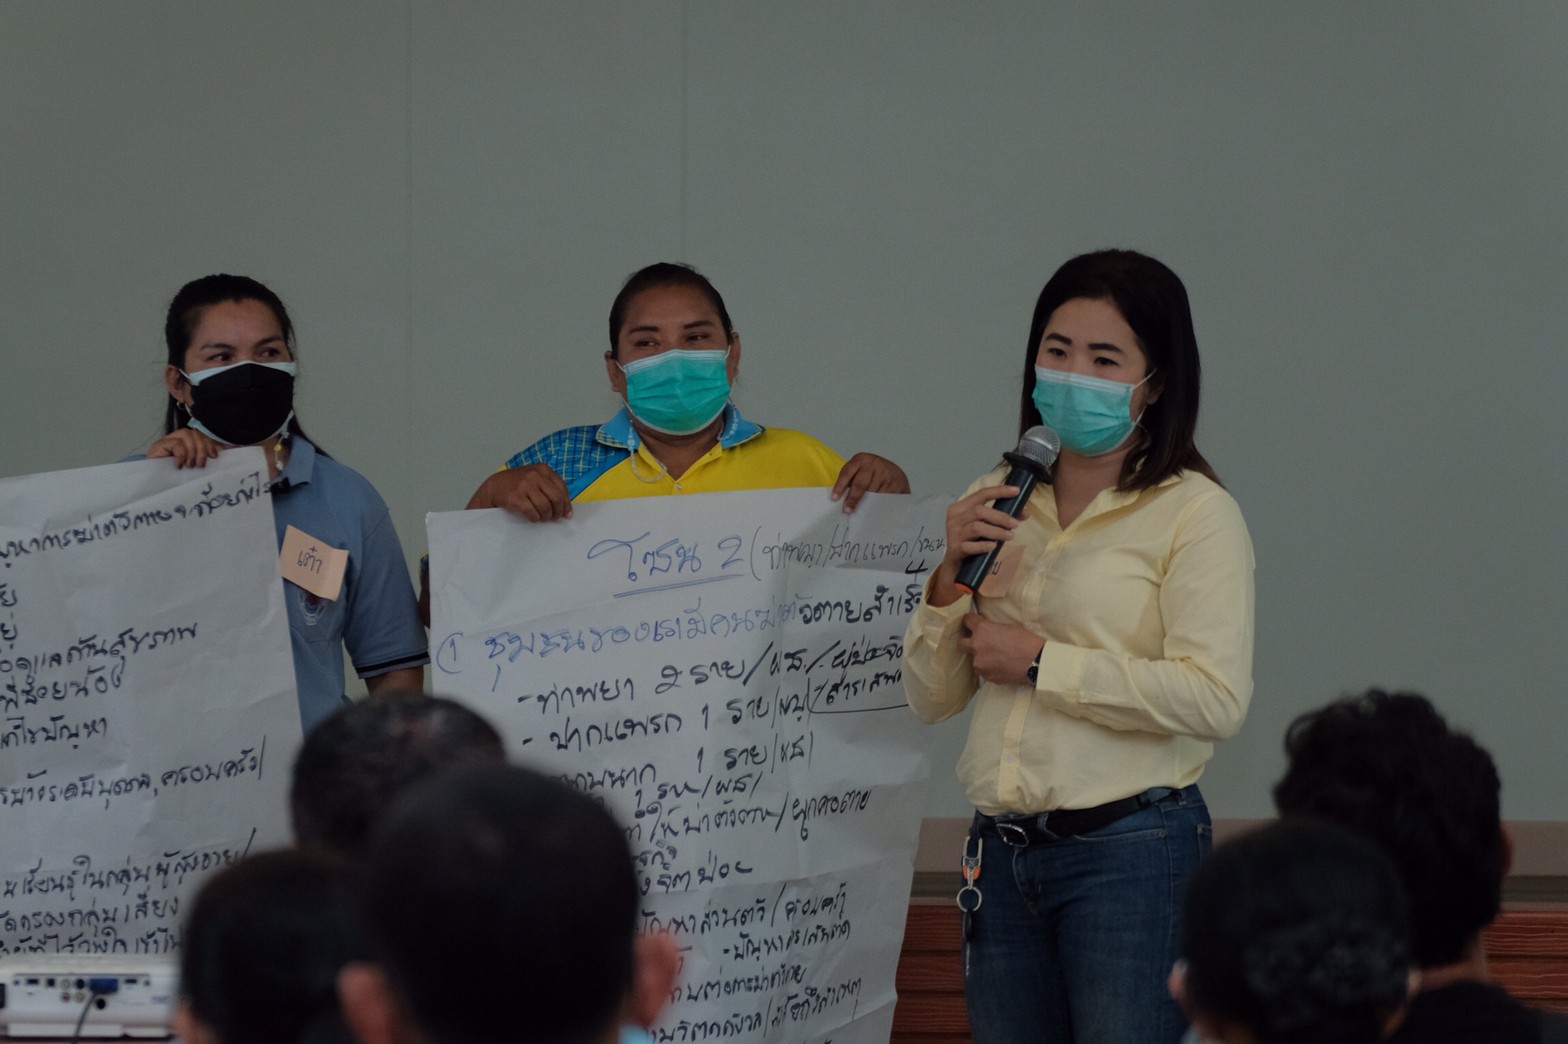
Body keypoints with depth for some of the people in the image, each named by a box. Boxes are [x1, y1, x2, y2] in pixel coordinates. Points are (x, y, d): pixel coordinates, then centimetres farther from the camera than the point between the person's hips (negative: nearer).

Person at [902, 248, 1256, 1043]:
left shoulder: (1194, 512, -6)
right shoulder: (995, 506, 12)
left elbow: (1215, 700, -18)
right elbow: (929, 698, 13)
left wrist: (1041, 662, -13)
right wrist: (951, 583, -4)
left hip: (1131, 850, -6)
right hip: (1002, 851, 6)